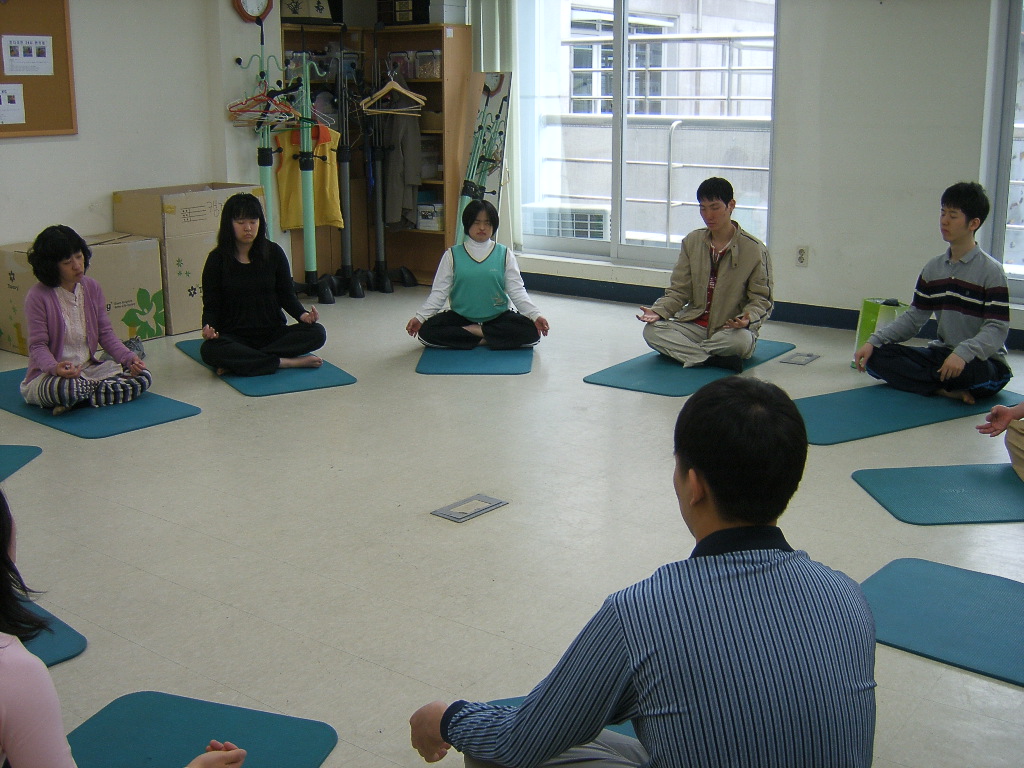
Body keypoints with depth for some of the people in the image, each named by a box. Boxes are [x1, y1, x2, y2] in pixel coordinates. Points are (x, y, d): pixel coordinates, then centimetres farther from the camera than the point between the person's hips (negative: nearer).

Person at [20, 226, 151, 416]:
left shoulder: (92, 288, 4)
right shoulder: (38, 297, -13)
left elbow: (106, 333, 6)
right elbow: (37, 345, -13)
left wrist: (129, 357, -11)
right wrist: (55, 368, -34)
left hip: (90, 368, 6)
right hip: (48, 376, -6)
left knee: (144, 376, -13)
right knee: (64, 388, -42)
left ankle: (80, 398, -14)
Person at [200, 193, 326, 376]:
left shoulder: (273, 253, 2)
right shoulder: (217, 259, -3)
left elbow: (287, 295, 6)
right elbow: (211, 306, -2)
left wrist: (303, 314, -15)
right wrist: (208, 327, -24)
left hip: (273, 333, 2)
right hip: (235, 337, -2)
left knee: (316, 332, -25)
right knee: (210, 350, -36)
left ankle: (241, 362, -26)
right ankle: (288, 362, -29)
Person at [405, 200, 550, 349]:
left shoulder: (504, 254, 1)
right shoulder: (452, 255, 1)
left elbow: (517, 290, -3)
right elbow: (439, 292, 0)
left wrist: (535, 315, -17)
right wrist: (420, 317, -11)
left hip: (498, 317, 0)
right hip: (461, 317, 0)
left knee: (531, 332, -28)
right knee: (426, 331, -26)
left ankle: (473, 331, -16)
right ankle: (486, 338, -20)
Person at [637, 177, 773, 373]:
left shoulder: (755, 249, -5)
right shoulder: (692, 242, 6)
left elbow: (761, 298, -3)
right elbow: (679, 291, 7)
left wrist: (748, 318, -26)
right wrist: (658, 310, -13)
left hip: (732, 328, -3)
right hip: (695, 324, 3)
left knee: (741, 340, -38)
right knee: (652, 331, -23)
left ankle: (681, 351, -16)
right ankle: (715, 359, -34)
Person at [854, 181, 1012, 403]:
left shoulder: (991, 271, -9)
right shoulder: (933, 268, 10)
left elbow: (997, 329, -16)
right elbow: (913, 318, 11)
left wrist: (963, 352, -35)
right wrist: (874, 341, -4)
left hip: (984, 362, -6)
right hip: (942, 352, 6)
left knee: (970, 372, -43)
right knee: (876, 356, -13)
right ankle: (944, 390, -21)